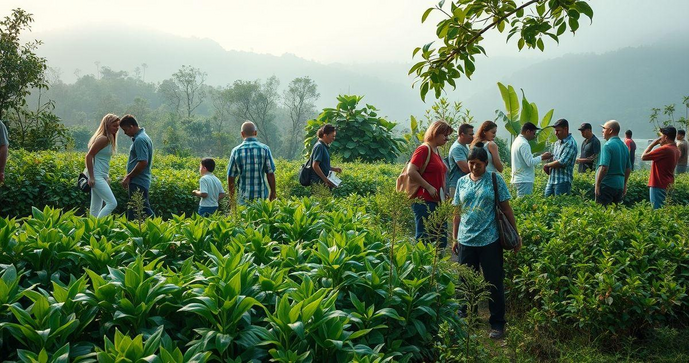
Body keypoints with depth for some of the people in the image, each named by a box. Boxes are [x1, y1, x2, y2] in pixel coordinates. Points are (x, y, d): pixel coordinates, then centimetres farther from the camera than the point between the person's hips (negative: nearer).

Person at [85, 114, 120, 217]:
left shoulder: (109, 139, 15)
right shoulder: (103, 139, -13)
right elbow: (89, 156, -17)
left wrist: (107, 177, 20)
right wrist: (91, 177, -20)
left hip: (102, 177, 10)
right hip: (96, 176, -10)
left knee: (96, 209, 9)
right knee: (112, 203, -14)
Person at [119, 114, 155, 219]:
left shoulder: (140, 140, -16)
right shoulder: (141, 137, 16)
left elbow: (143, 163, -25)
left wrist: (128, 177, -16)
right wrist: (129, 177, 18)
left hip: (138, 183, -10)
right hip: (139, 182, 10)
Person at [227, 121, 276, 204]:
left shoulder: (236, 151, 1)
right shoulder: (264, 149, -2)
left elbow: (231, 176, 3)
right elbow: (270, 173, -3)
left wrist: (231, 197, 13)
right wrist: (273, 194, 7)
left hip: (243, 198, 1)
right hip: (262, 196, -1)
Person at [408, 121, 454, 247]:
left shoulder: (436, 151, 16)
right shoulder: (424, 149, -10)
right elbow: (411, 172, -18)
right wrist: (429, 187, -17)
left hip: (436, 202, 9)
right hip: (424, 202, -9)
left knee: (441, 240, 11)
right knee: (424, 238, -4)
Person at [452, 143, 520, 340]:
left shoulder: (495, 179, -3)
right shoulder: (462, 182, 7)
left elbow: (506, 208, -1)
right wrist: (455, 238, 12)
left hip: (489, 241, -3)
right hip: (465, 241, 4)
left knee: (494, 283, 4)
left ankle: (497, 323, 16)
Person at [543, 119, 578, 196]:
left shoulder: (570, 143, -12)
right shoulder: (557, 143, 16)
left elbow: (561, 162, -19)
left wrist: (547, 165, -5)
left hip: (563, 181, -8)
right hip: (551, 180, 8)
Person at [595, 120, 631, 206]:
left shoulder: (608, 145, -13)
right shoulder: (624, 146, 13)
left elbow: (604, 168, -21)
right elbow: (628, 169, 19)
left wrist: (597, 184, -16)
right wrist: (624, 185, 25)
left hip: (607, 184, -8)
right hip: (620, 185, 8)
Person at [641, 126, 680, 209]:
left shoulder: (665, 149, -19)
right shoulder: (676, 150, 9)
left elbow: (643, 156, -16)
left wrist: (653, 144, -6)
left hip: (659, 186, -9)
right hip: (668, 185, 9)